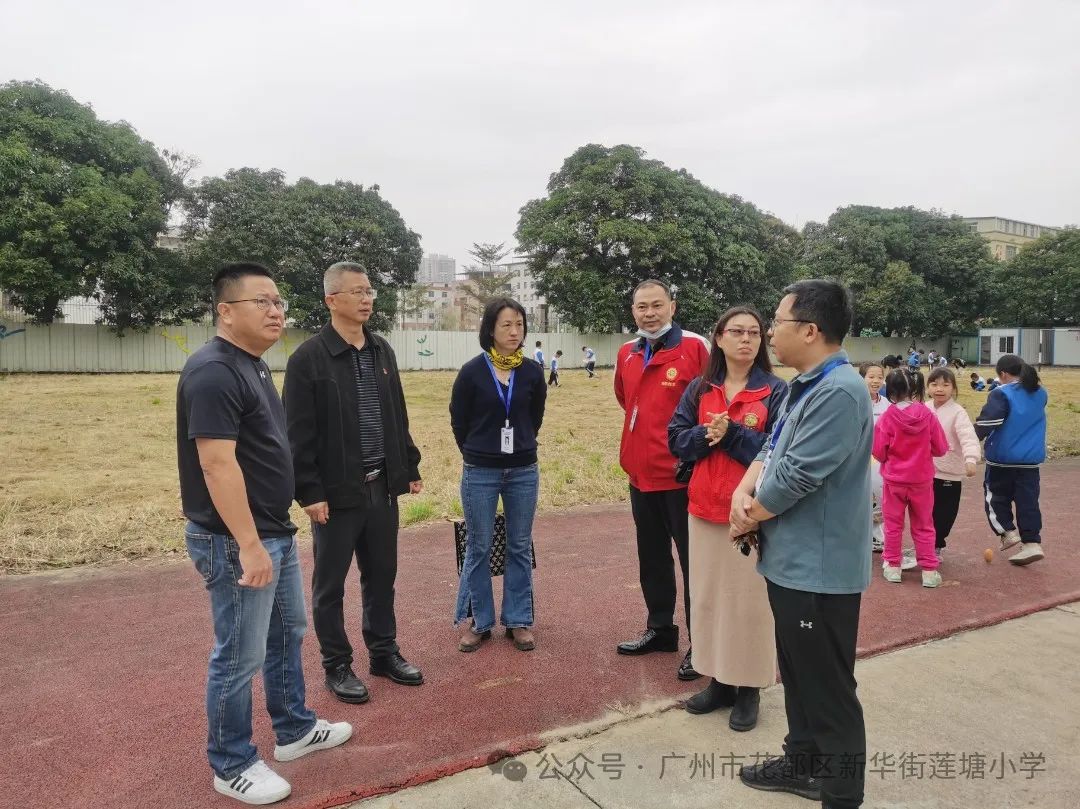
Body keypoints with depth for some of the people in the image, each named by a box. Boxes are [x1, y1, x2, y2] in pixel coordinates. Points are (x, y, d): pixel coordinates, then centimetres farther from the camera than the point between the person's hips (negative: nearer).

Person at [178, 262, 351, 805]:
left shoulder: (252, 365, 11)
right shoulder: (213, 371, -20)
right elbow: (217, 464, -25)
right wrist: (248, 545, -25)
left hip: (277, 531, 10)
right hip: (236, 541, -10)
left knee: (288, 632, 21)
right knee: (240, 656, 5)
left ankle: (294, 729, 39)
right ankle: (232, 765, 24)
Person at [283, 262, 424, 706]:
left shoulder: (382, 350, 8)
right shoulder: (308, 357, -10)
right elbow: (299, 433, -12)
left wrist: (410, 467, 12)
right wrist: (309, 491, -15)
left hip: (382, 485, 6)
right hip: (336, 491, -5)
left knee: (381, 576, 16)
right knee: (331, 584, 9)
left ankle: (384, 652, 33)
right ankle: (337, 666, 25)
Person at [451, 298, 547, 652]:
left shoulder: (532, 372, -1)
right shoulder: (472, 371, -7)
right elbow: (458, 421, 3)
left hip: (523, 472, 2)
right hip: (480, 474, -2)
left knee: (520, 547, 10)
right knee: (479, 548, 8)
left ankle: (518, 620, 24)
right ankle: (480, 621, 23)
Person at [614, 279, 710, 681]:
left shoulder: (695, 347, -11)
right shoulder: (627, 354, 8)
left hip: (682, 475, -6)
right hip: (640, 473, 7)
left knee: (693, 560, 4)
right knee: (652, 557, 18)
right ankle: (660, 629, 35)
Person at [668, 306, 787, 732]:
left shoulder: (776, 390, -4)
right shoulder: (699, 389, 8)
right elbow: (676, 438, 4)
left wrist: (731, 434, -19)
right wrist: (705, 434, -14)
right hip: (705, 507, 4)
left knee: (750, 597, 2)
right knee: (708, 595, 11)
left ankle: (749, 689, 18)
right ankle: (719, 681, 27)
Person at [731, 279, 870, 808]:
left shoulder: (838, 391, -22)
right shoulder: (803, 386, 11)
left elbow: (796, 476, -25)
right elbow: (771, 450, 11)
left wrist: (749, 518, -9)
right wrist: (743, 491, -9)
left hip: (819, 568, -10)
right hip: (792, 559, 10)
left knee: (828, 687, 5)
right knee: (798, 674, 23)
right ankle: (802, 763, 40)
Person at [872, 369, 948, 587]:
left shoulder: (888, 417, -15)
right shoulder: (927, 414, -9)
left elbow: (879, 451, -11)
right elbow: (940, 448, -3)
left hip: (894, 479, -1)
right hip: (922, 479, 2)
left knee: (893, 525, 12)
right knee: (923, 526, 13)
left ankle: (893, 567, 19)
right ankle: (929, 571, 15)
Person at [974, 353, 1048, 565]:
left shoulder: (1002, 394, -15)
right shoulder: (1040, 393, 6)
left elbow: (987, 421, -22)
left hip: (1002, 457, -6)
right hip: (1031, 458, 6)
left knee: (996, 496, 12)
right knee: (1028, 499, 7)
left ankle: (1008, 532, 6)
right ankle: (1032, 543, 4)